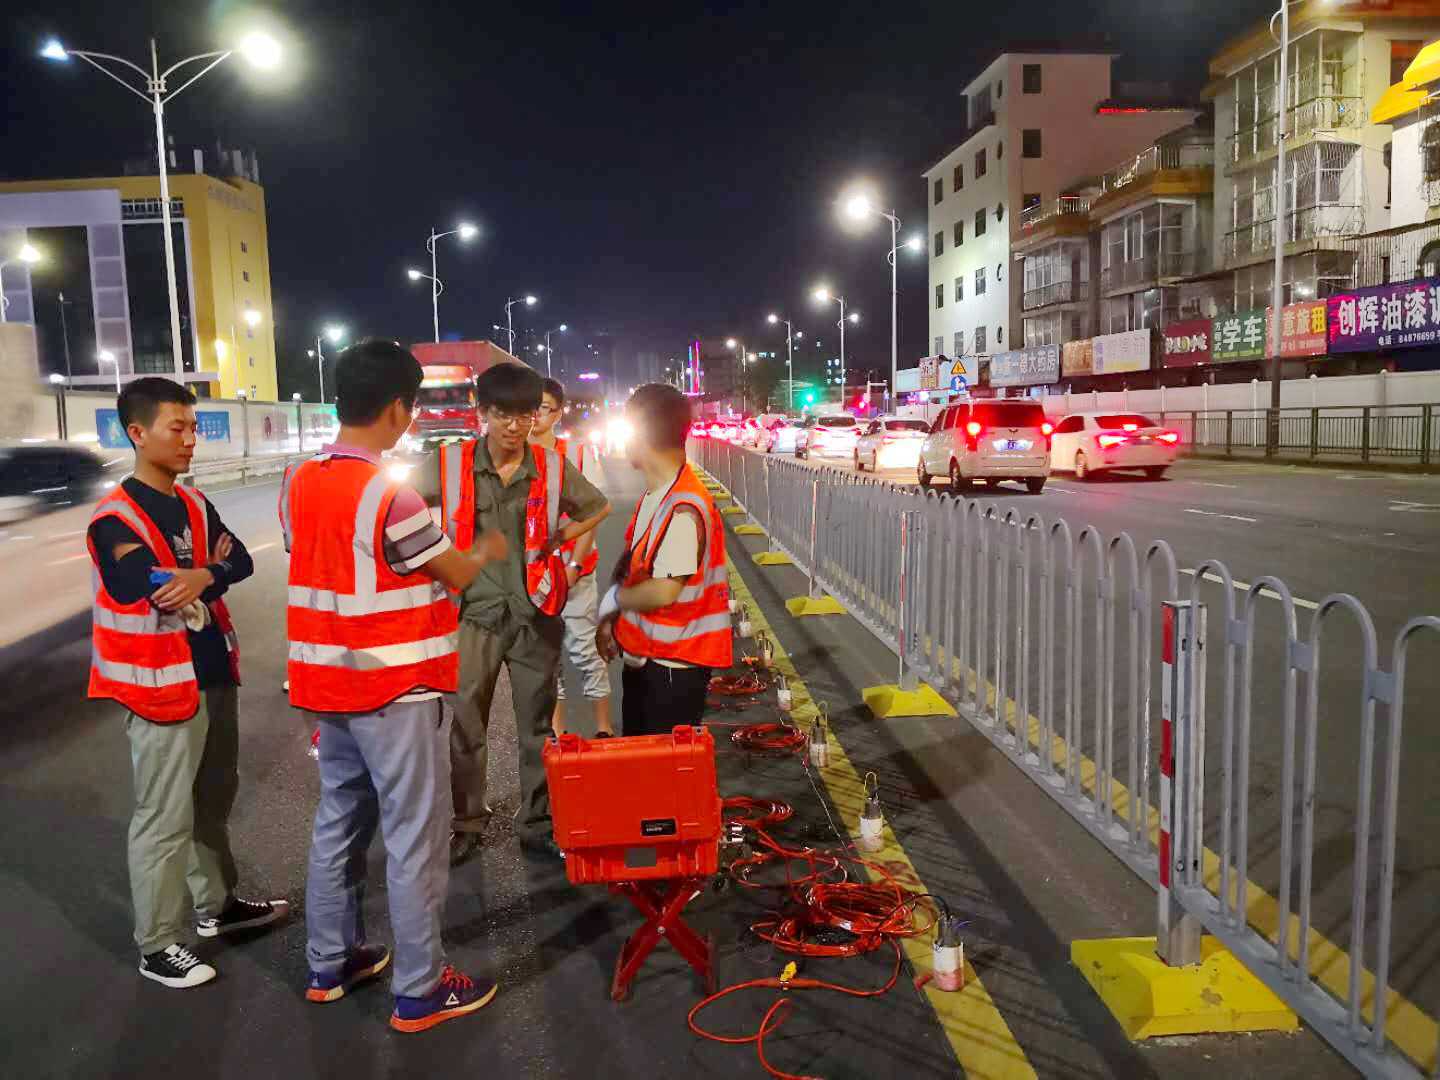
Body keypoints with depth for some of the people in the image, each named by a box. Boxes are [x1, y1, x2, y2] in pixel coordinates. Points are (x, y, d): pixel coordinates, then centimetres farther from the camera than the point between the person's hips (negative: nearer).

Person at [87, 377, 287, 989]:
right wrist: (210, 572, -12)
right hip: (162, 684, -8)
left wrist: (203, 577, -23)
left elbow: (240, 560, -3)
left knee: (214, 799, 20)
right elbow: (153, 590, -27)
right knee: (165, 819, 1)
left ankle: (216, 904, 37)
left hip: (214, 673, 8)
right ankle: (158, 946, 15)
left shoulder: (195, 504, 8)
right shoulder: (116, 520, -15)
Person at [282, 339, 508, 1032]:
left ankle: (329, 963, 33)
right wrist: (488, 549, 11)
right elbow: (456, 573, -9)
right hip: (395, 690, -8)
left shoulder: (298, 485, 3)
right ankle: (419, 992, 14)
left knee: (337, 821, 20)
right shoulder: (390, 495, -21)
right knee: (413, 839, 3)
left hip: (327, 685, 8)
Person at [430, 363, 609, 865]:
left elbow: (597, 508, 14)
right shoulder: (449, 464, -7)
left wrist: (553, 542, 5)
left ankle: (537, 823, 26)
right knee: (463, 725, 6)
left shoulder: (553, 467, -2)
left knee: (537, 726, 11)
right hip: (474, 612, -1)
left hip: (535, 612, 1)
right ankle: (465, 823, 24)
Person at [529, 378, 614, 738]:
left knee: (585, 650, 0)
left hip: (573, 570, -2)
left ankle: (604, 729, 10)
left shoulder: (577, 453, -2)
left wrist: (574, 566, -11)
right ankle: (556, 731, 21)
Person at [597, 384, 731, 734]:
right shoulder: (654, 495, 4)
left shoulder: (683, 508, -26)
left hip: (674, 664, -9)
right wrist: (611, 618, 2)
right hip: (643, 655, 9)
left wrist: (614, 598, -11)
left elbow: (664, 592, -28)